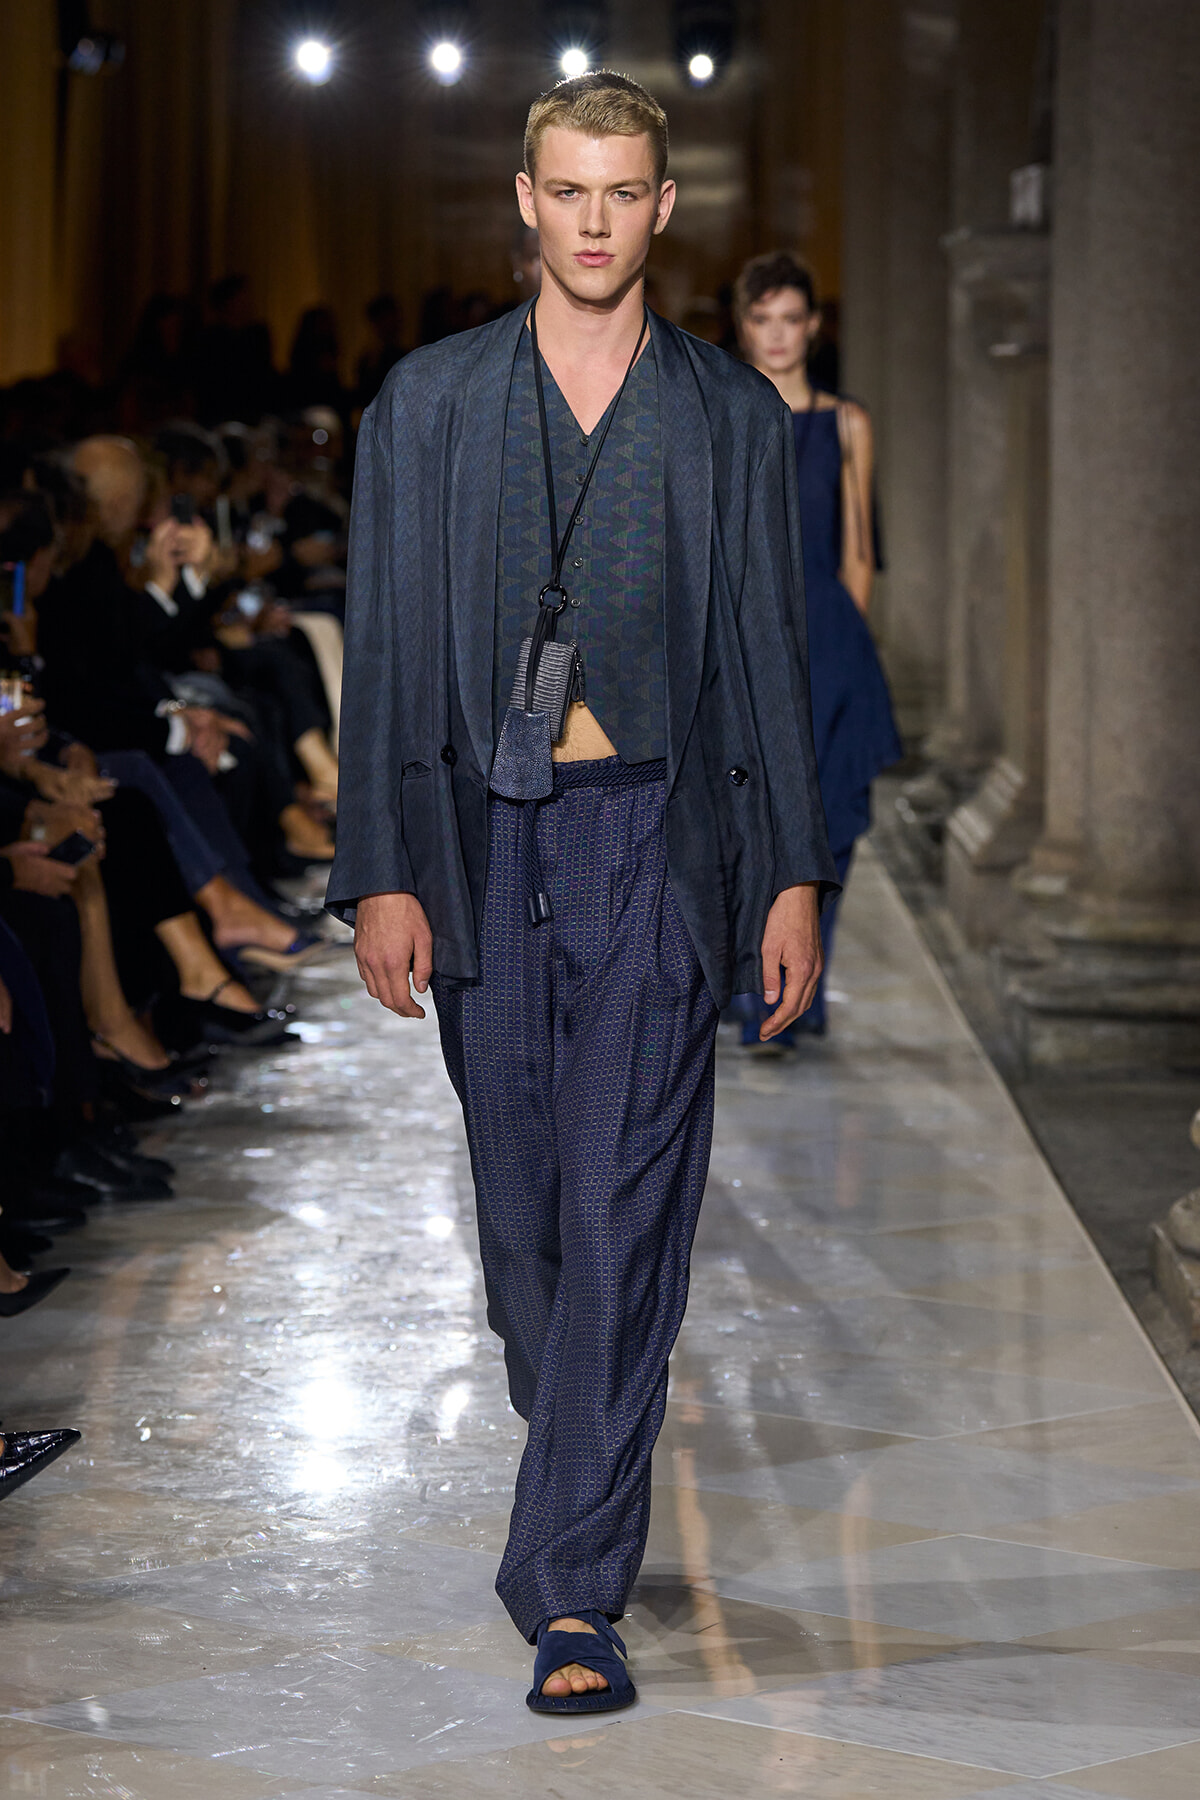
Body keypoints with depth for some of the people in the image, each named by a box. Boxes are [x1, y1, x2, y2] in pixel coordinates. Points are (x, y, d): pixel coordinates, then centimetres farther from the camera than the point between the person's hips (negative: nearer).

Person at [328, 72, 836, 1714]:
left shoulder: (735, 415, 7)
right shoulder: (430, 403, 7)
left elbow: (771, 655, 7)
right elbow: (387, 650, 4)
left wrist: (794, 875, 2)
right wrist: (381, 874, -3)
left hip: (655, 842, -2)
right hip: (486, 838, 2)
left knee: (625, 1210, -10)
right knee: (520, 1197, 10)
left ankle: (572, 1590, -10)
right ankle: (585, 1469, 34)